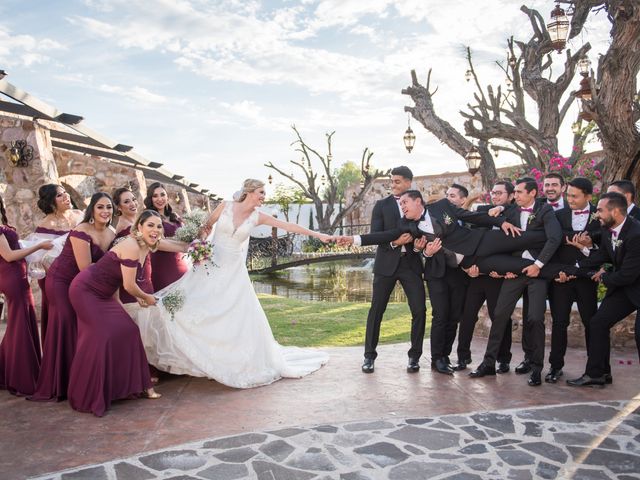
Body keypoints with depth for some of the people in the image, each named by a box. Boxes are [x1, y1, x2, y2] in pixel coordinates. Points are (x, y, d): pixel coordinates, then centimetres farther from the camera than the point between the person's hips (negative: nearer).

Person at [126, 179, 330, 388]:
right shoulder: (225, 206, -4)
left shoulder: (257, 217, 0)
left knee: (242, 314, -2)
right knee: (193, 307, -6)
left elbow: (288, 225, -3)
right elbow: (206, 227, 8)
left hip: (234, 271, 1)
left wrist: (317, 234, -5)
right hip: (210, 267, -1)